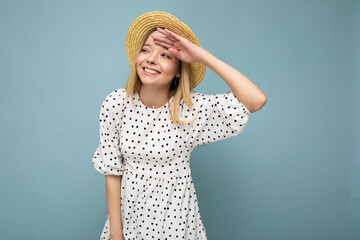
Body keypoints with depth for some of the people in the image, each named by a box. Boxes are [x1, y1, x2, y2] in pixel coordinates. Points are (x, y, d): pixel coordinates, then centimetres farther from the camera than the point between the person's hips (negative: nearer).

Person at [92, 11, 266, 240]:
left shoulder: (192, 108, -17)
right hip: (128, 208, 2)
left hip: (175, 214, -1)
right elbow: (112, 170, -6)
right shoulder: (115, 104, -12)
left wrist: (202, 56, -28)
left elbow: (257, 100, -28)